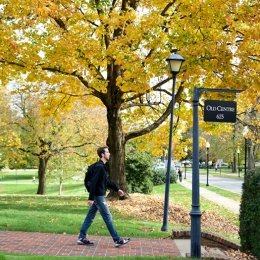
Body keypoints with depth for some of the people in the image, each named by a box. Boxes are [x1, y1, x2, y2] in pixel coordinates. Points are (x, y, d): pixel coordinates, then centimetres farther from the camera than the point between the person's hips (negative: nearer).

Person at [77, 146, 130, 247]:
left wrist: (117, 189, 23)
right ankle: (117, 240, 1)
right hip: (99, 196, -10)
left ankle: (82, 238, 17)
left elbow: (107, 181, 23)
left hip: (98, 196, 10)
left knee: (90, 217, 12)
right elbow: (93, 183, -23)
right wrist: (91, 198, -24)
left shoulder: (103, 166, 12)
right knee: (108, 218, -4)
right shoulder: (99, 167, -19)